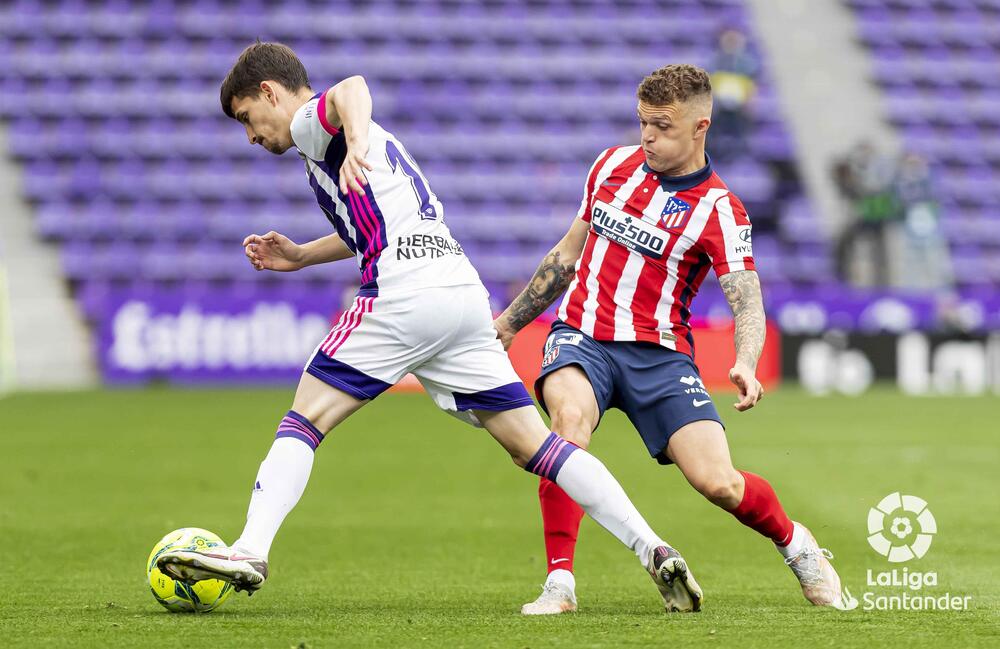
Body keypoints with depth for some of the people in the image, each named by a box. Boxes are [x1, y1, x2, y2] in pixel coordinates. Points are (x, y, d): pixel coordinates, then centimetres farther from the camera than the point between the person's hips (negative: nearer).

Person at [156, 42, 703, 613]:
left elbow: (351, 90, -21)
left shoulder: (312, 120, 5)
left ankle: (250, 552, -17)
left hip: (405, 294, -8)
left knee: (304, 421, -4)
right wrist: (299, 256, 43)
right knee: (534, 443, 5)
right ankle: (653, 549, -4)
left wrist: (355, 144, -41)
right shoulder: (348, 137, 32)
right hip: (466, 291, 8)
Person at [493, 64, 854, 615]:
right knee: (570, 415, -33)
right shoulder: (612, 165, 8)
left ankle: (795, 544, 20)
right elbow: (568, 253, 21)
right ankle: (559, 583, -31)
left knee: (718, 482, -15)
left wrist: (745, 365, -37)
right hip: (582, 337, 2)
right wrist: (510, 321, 26)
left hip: (658, 353, -2)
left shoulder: (718, 209, -6)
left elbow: (747, 301, -16)